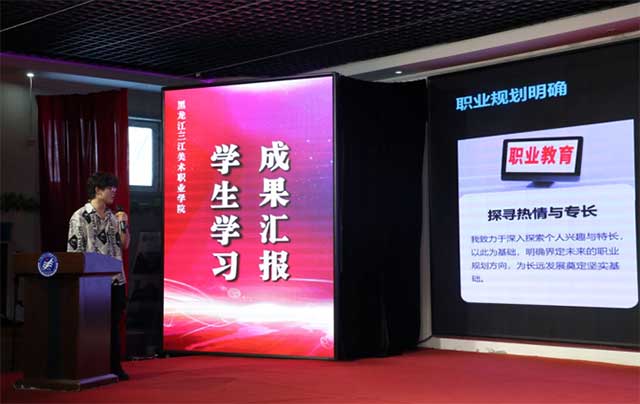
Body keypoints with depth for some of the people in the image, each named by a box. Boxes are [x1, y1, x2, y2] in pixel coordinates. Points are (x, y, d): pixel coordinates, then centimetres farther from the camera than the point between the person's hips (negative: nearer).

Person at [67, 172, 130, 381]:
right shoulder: (80, 217, -6)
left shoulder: (113, 217, 13)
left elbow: (124, 244, 16)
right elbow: (74, 251, -8)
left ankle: (115, 367, 17)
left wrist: (123, 224, 1)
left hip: (116, 279, 6)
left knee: (114, 324, 10)